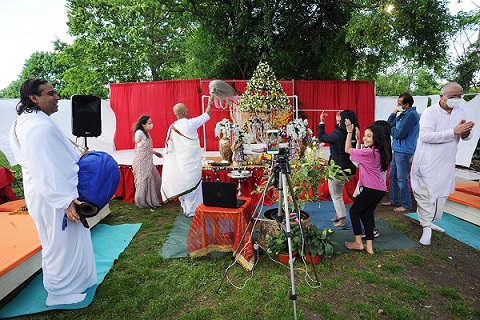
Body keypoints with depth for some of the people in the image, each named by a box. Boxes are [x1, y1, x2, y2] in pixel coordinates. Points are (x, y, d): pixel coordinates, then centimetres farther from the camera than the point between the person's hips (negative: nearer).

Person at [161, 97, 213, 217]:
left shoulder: (172, 127, 1)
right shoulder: (191, 123, -12)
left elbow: (169, 147, 7)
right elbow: (206, 115, 1)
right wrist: (210, 103, 16)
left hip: (180, 163, 5)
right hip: (192, 162, -5)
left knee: (183, 184, 13)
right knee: (193, 185, 4)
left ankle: (186, 209, 24)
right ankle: (193, 210, 11)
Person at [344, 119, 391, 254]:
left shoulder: (369, 152, -19)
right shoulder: (378, 152, 9)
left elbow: (347, 150, -11)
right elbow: (357, 154, 20)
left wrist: (349, 132, -6)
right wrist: (358, 139, 16)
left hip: (371, 189, -9)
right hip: (380, 189, 9)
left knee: (354, 211, 6)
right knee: (366, 214, 13)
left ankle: (358, 243, 12)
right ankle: (369, 246, 14)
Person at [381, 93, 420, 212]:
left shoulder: (411, 115, -16)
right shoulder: (403, 114, 13)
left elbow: (399, 134, -21)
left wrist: (393, 129, 1)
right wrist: (394, 113, 2)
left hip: (404, 151, -10)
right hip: (397, 150, 10)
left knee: (402, 179, -3)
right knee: (392, 176, 16)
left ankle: (406, 205, 8)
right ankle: (394, 200, 28)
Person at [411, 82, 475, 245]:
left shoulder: (460, 111, 5)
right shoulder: (430, 112, -14)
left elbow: (466, 137, 9)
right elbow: (425, 136, -27)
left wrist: (466, 132, -15)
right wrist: (453, 131, -29)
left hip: (446, 163, 7)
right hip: (427, 163, -7)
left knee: (441, 193, 16)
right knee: (425, 193, -5)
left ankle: (427, 220, 33)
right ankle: (426, 227, 6)